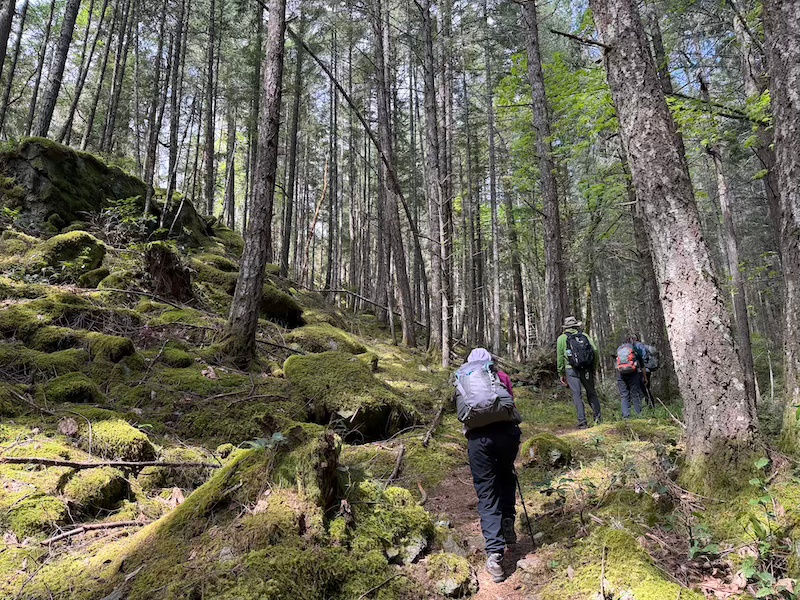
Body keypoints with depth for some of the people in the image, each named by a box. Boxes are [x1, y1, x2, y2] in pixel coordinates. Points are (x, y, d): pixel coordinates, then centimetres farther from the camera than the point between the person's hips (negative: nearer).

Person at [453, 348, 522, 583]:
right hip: (506, 430, 0)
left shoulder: (460, 379, 21)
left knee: (486, 494, 7)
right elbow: (511, 403, 15)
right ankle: (508, 524, 25)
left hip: (477, 437, 0)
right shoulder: (500, 375, 16)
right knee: (506, 476, 29)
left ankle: (495, 553, 0)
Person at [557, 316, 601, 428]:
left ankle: (582, 421, -3)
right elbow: (595, 350, 4)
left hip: (571, 369, -2)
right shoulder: (584, 335, 13)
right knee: (591, 392, 15)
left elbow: (560, 357, 3)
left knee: (577, 395, -1)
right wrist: (594, 368, 10)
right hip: (586, 369, 2)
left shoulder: (562, 338, 6)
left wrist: (561, 374, 8)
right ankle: (598, 417, 14)